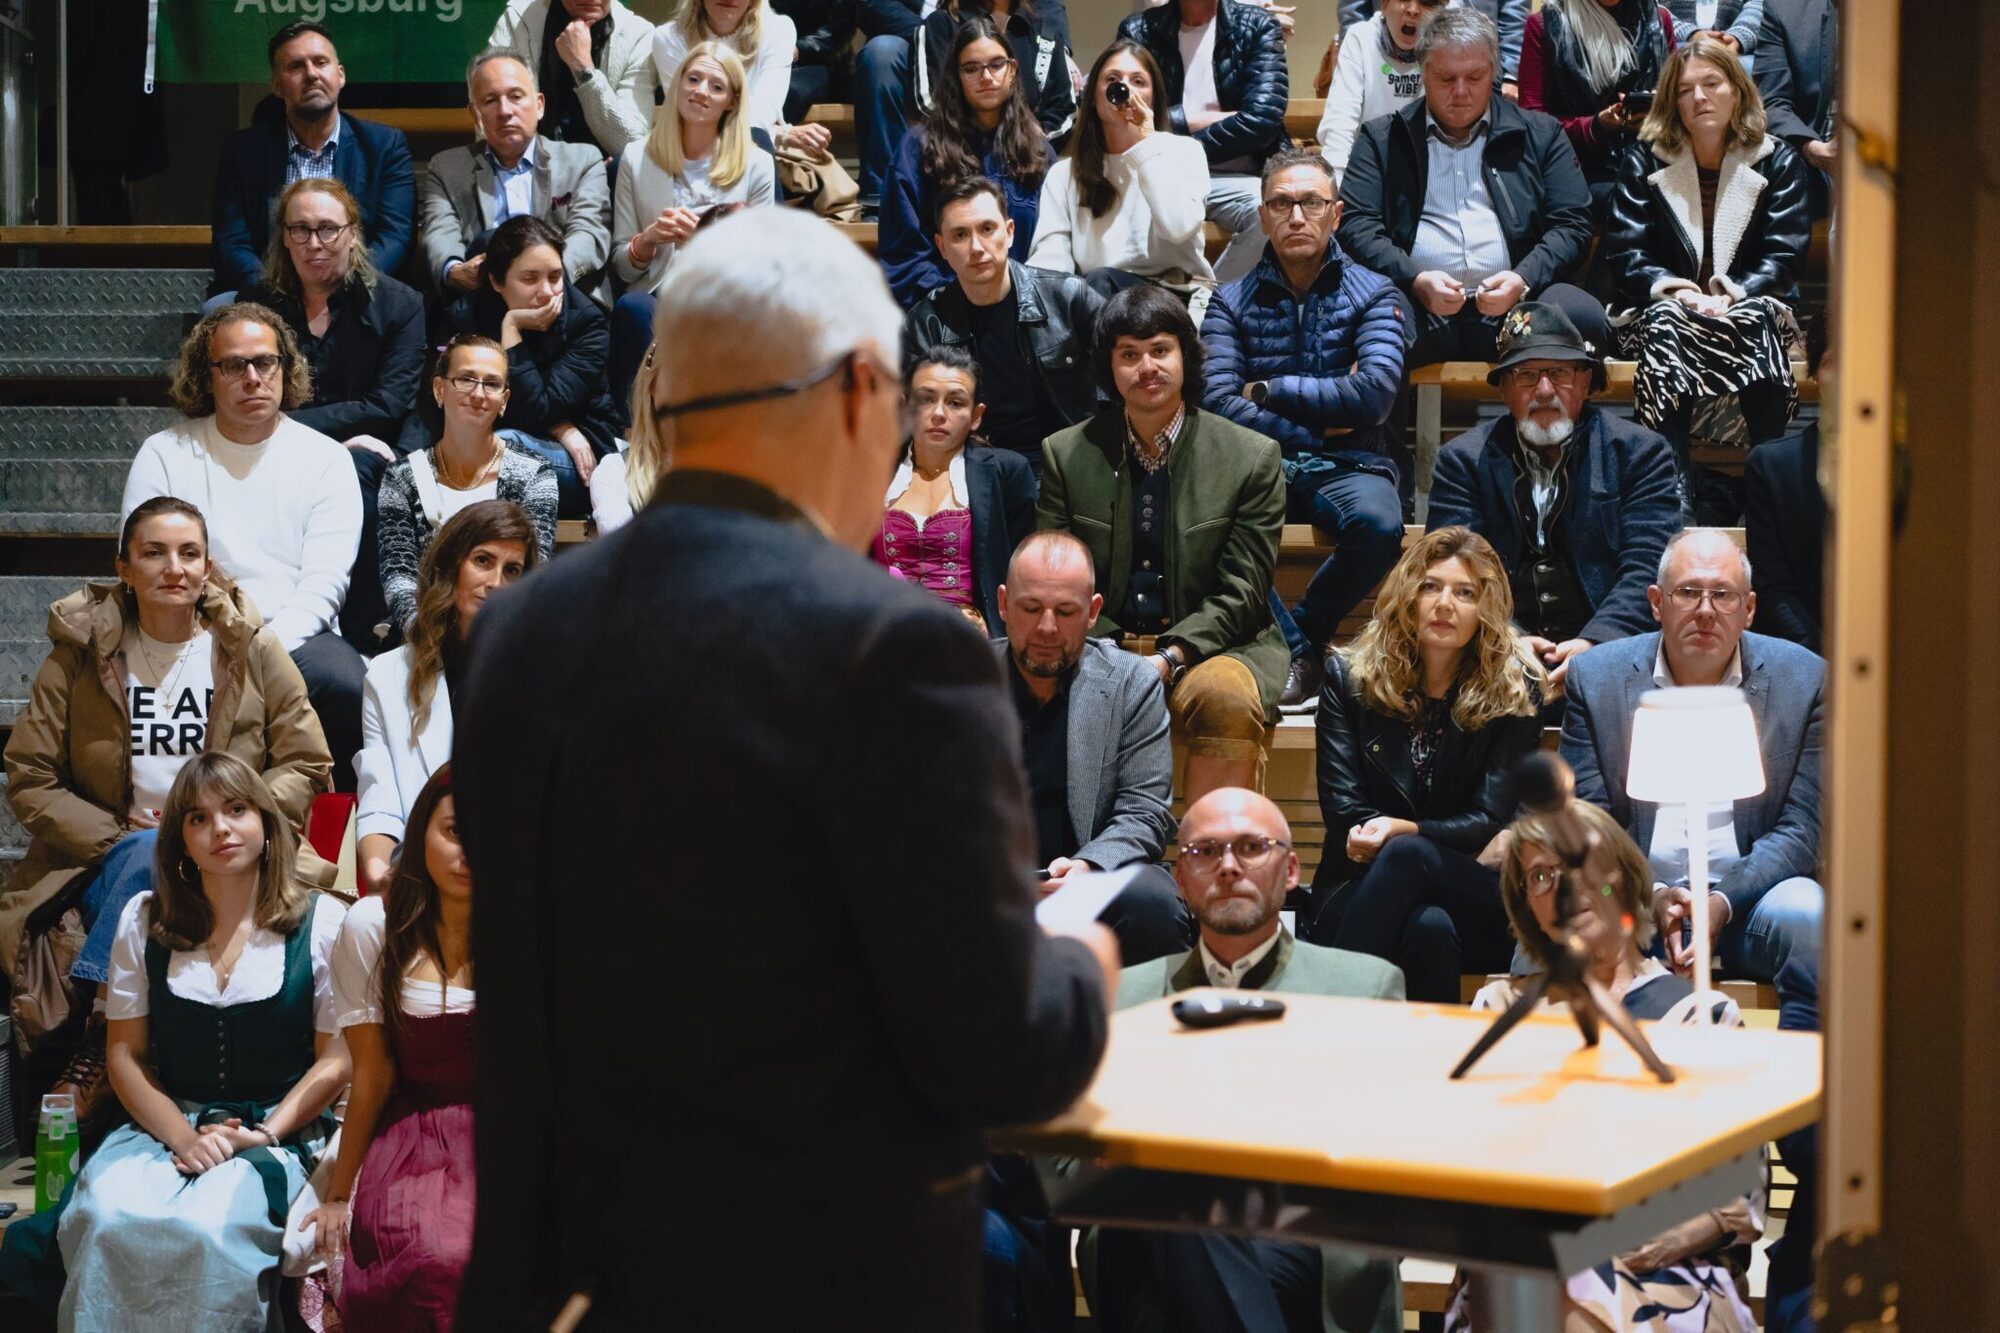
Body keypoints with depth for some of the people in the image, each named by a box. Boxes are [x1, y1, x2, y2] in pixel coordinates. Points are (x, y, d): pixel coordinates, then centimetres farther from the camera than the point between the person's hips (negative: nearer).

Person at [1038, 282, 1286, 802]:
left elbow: (1239, 594, -2)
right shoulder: (1066, 454, 8)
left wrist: (1170, 657, -18)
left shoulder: (1253, 457, 1)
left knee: (1228, 697, -36)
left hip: (1209, 647, -1)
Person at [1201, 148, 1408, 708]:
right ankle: (1295, 653, -19)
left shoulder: (1373, 295, 8)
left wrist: (1269, 391, -4)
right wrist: (1315, 433, -7)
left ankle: (1299, 636, -8)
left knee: (1379, 525, -36)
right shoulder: (1231, 303, 10)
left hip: (1346, 468, 0)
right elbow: (1216, 403, -5)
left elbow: (1375, 393, -9)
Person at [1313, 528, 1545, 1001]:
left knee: (1407, 854, -37)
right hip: (1361, 888, 0)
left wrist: (1402, 832, -22)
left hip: (1479, 906, 0)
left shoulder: (1515, 690, 6)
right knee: (1428, 926, -39)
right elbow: (1343, 811, 1)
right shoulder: (1348, 676, 8)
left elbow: (1489, 819, -1)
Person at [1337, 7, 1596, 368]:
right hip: (1416, 308, -1)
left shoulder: (1540, 135, 19)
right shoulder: (1381, 139, 17)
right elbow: (1356, 225, 6)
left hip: (1514, 303, 1)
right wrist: (1414, 280, -12)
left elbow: (1572, 224, 11)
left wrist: (1524, 280, -10)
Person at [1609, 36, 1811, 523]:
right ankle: (1684, 496, -47)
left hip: (1750, 305, 0)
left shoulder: (1777, 161, 9)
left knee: (1758, 319, -36)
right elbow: (1626, 255, 2)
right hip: (1666, 307, 0)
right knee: (1667, 320, -36)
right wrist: (1673, 289, -18)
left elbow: (1784, 258, 0)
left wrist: (1731, 295, -18)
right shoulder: (1643, 161, 10)